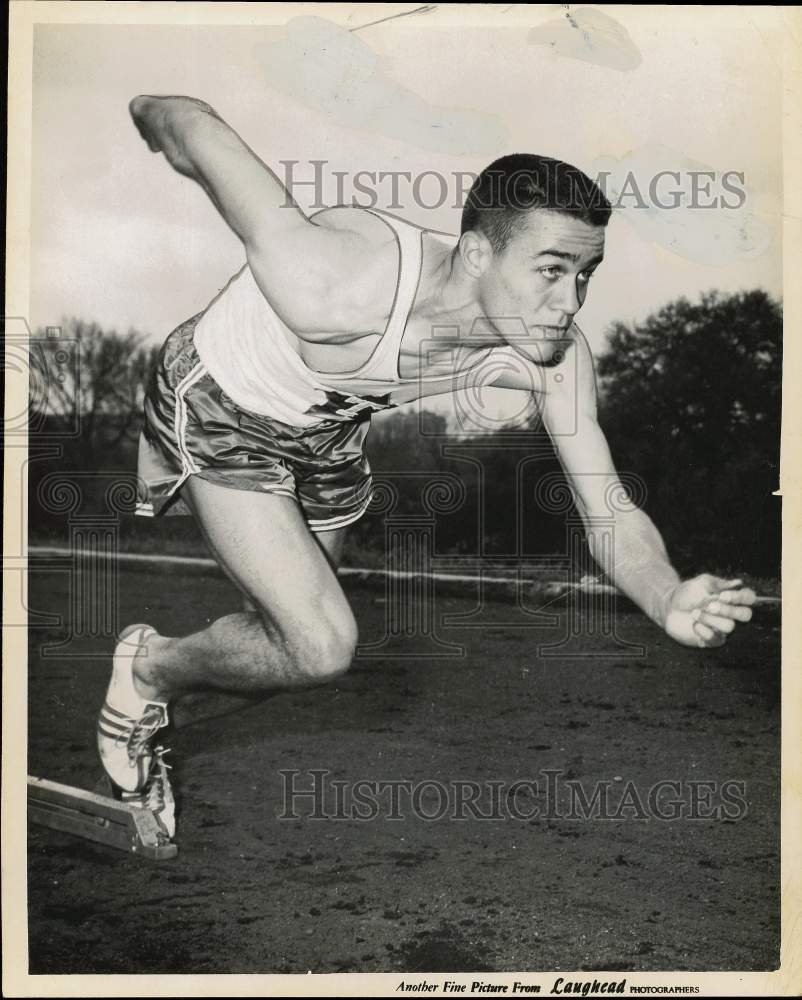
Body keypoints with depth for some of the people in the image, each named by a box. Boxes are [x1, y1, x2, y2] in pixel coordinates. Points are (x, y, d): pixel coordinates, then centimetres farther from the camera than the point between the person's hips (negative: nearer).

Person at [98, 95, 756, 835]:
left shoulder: (553, 357, -26)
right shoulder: (335, 290, -43)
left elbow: (611, 515, -22)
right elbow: (193, 128, -29)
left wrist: (671, 602, -44)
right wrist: (147, 105, -5)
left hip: (331, 431, 6)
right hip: (220, 411, -5)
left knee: (288, 632, 19)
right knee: (323, 648, -18)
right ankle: (150, 666, 12)